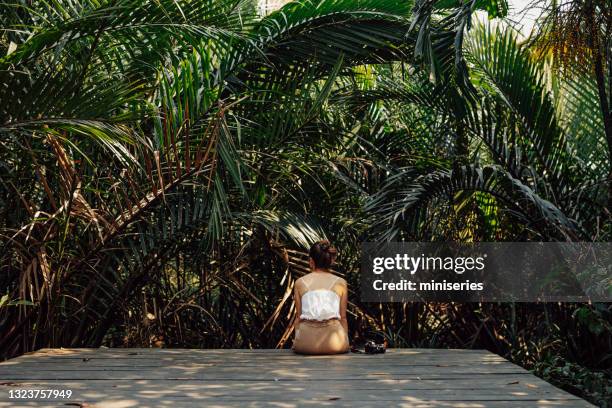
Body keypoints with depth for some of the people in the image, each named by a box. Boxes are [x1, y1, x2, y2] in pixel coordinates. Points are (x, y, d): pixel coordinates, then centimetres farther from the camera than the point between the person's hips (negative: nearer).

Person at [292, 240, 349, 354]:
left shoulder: (300, 282, 10)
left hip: (306, 342, 0)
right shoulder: (340, 283, 10)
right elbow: (343, 317, 9)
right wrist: (345, 342, 18)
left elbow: (299, 316, 10)